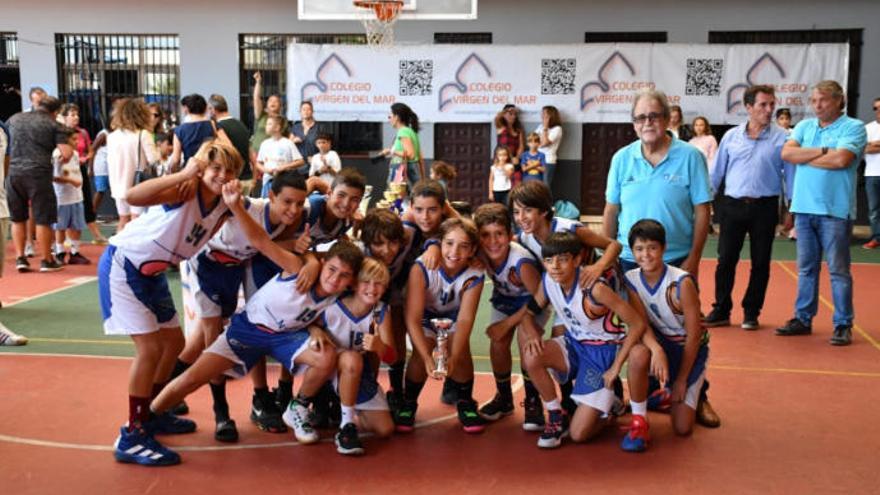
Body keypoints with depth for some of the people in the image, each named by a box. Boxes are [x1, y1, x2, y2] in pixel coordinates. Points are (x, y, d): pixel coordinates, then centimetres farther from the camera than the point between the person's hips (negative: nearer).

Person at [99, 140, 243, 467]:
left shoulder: (223, 207, -3)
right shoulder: (185, 190, -25)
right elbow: (132, 197, -41)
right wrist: (184, 174, -42)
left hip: (152, 273, 9)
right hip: (122, 265, -9)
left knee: (174, 342, 16)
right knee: (150, 347, -13)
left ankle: (152, 415, 34)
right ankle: (131, 437, -3)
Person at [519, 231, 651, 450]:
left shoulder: (594, 288, -29)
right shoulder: (548, 282, -11)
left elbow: (637, 323, -27)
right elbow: (529, 313, 4)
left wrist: (616, 367, -26)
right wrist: (532, 335, -19)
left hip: (604, 352, -5)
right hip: (574, 345, 5)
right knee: (531, 354, -24)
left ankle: (639, 421, 8)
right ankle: (556, 416, -2)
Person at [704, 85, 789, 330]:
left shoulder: (781, 138, -2)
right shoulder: (730, 137, 4)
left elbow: (789, 173, 1)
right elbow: (717, 172, 9)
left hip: (765, 208, -1)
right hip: (733, 205, 1)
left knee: (760, 263, 6)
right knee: (725, 261, 3)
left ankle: (751, 313, 19)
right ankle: (721, 311, 14)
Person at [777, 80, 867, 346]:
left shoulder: (853, 127, -3)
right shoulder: (804, 126, 13)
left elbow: (841, 159, -18)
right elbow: (787, 153, -2)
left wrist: (804, 157, -5)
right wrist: (823, 151, -10)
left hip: (835, 209, -5)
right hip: (804, 207, 5)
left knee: (838, 270, 0)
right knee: (806, 268, 12)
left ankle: (843, 324, 7)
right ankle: (803, 319, 20)